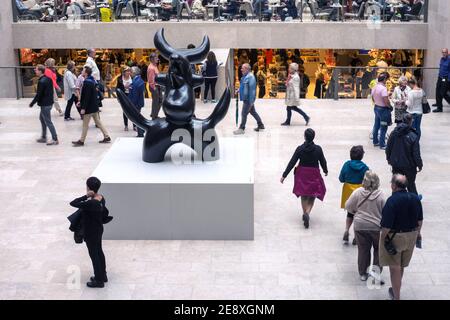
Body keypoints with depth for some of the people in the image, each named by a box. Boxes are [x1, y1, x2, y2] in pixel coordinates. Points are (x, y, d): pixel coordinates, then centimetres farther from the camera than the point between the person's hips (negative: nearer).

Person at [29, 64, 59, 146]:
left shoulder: (41, 82, -21)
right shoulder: (48, 79, 7)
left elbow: (38, 95, -20)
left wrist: (32, 103, -10)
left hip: (45, 105, -10)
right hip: (49, 102, 10)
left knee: (48, 122, -3)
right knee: (42, 118, 22)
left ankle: (55, 139, 0)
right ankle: (43, 137, 29)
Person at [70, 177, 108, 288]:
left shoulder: (90, 203, -32)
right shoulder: (101, 198, -5)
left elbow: (73, 203, -28)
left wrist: (86, 196, -27)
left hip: (91, 232, -9)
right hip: (99, 229, 9)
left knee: (94, 255, 6)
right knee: (99, 252, 22)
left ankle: (99, 281, 19)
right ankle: (103, 275, 37)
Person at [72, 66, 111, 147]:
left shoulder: (87, 83, -21)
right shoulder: (92, 81, 9)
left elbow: (87, 96, -24)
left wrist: (83, 108, -21)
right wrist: (81, 102, 20)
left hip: (89, 107, -10)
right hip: (94, 106, 10)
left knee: (85, 125, 0)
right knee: (98, 121, 15)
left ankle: (81, 141, 9)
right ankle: (107, 137, 17)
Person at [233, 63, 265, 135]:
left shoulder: (250, 77, -21)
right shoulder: (245, 76, 9)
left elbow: (252, 89, -23)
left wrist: (251, 101, -24)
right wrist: (239, 90, 10)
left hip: (248, 99, -10)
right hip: (246, 99, 10)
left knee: (244, 113, -3)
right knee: (253, 112, 18)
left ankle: (242, 129, 6)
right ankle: (261, 125, 28)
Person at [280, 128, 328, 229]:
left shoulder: (300, 149, -12)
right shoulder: (318, 149, -11)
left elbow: (292, 163, -10)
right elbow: (323, 161, 1)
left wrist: (284, 175, -5)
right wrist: (325, 171, 22)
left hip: (302, 175, 1)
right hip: (314, 175, -1)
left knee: (303, 195, 19)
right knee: (312, 196, 7)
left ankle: (305, 214, 29)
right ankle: (307, 213, -16)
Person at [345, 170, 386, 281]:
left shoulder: (358, 192, -12)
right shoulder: (380, 195, -16)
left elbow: (348, 207, -2)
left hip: (360, 226, 1)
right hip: (377, 226, -1)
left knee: (363, 249, 13)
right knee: (378, 248, 19)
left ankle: (363, 273, 21)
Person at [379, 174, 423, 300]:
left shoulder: (392, 201, -24)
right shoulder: (415, 198, -3)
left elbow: (387, 224, -24)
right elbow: (420, 219, 8)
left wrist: (383, 238, -9)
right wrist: (417, 232, 22)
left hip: (395, 236, -7)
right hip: (411, 236, 7)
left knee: (395, 268, 6)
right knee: (401, 266, 23)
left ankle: (396, 297, 13)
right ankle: (395, 290, 41)